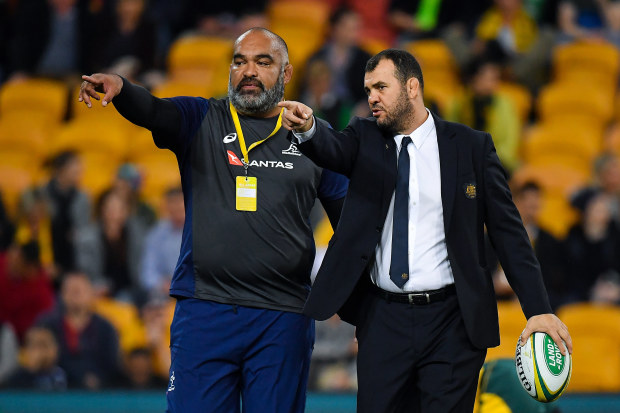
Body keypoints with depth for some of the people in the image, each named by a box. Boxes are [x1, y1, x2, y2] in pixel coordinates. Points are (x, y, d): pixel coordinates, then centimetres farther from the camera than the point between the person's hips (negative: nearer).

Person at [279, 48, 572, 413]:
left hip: (454, 324, -2)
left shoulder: (472, 147, 2)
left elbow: (508, 232, 0)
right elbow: (332, 148, -15)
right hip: (384, 319, 2)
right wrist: (308, 127, -40)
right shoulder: (365, 140, 8)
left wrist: (539, 310, -8)